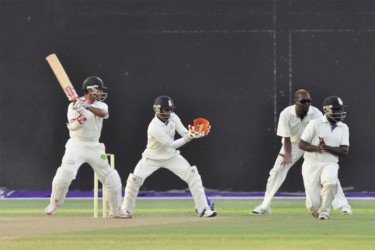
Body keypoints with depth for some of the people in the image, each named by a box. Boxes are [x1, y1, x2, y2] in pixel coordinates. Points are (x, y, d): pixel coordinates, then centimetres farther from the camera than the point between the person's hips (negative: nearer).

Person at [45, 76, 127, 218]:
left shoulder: (101, 105, 8)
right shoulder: (74, 106, -3)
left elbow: (103, 113, -17)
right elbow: (72, 126, -15)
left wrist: (87, 107, -31)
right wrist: (80, 120, -35)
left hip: (95, 147, 5)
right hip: (77, 144, -5)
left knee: (112, 179, 5)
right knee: (65, 173, -25)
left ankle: (116, 212, 20)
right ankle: (54, 204, -6)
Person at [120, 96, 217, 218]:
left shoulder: (172, 117, -11)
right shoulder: (154, 128, -30)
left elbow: (184, 133, -12)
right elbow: (171, 144, -31)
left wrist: (194, 133, -35)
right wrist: (188, 137, -42)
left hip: (171, 156, 4)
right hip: (152, 158, -4)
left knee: (193, 175, -12)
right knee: (134, 179, -21)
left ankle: (203, 209, -8)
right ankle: (126, 210, -2)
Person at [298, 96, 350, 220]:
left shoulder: (343, 128, 7)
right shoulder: (315, 124, -3)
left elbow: (344, 151, -2)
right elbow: (302, 144, -2)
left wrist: (326, 147, -16)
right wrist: (316, 148, -22)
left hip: (330, 164, 2)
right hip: (312, 165, -2)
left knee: (330, 181, -35)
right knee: (314, 204, -11)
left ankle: (324, 211, -9)